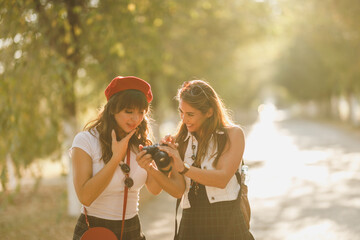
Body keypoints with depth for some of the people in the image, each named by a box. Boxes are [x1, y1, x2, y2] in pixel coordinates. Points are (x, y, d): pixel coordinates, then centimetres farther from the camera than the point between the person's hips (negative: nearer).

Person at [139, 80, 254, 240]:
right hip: (191, 224, 3)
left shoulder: (232, 134, -1)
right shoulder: (180, 141, 9)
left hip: (226, 225, -3)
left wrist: (183, 168, -23)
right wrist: (152, 171, -17)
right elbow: (178, 191, 0)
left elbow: (222, 179, -13)